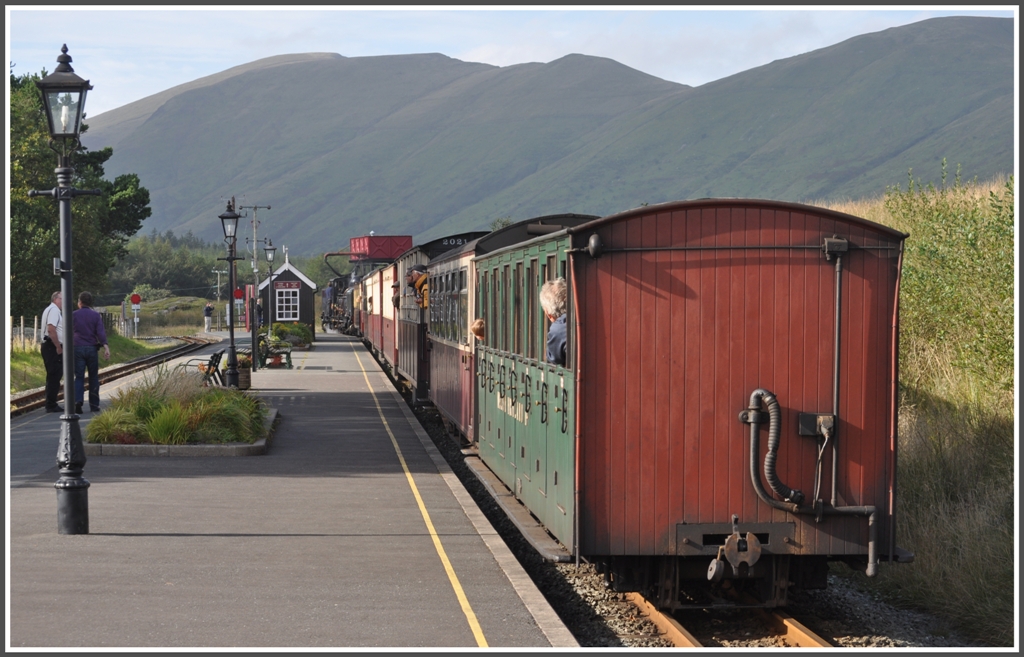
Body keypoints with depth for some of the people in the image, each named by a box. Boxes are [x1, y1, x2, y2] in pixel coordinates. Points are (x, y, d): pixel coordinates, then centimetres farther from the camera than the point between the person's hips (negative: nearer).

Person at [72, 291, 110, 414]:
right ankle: (94, 405, 13)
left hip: (78, 348, 0)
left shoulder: (74, 315, 2)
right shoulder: (96, 315, 1)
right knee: (93, 377, 10)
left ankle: (78, 400, -23)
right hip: (92, 349, 0)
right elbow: (101, 332, -10)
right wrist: (106, 347, -17)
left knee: (79, 377, -1)